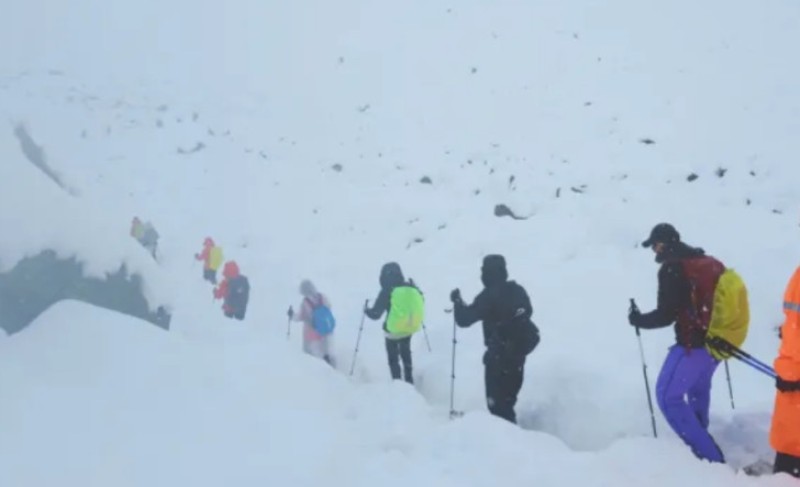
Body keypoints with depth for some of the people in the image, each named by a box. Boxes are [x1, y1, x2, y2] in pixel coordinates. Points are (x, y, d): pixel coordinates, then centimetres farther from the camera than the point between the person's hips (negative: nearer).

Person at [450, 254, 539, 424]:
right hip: (520, 347, 7)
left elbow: (464, 320, -16)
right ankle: (508, 423, 36)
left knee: (497, 397, 1)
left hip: (500, 353, -7)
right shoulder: (518, 290, 1)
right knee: (509, 393, 23)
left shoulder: (488, 296, -18)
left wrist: (457, 301, 0)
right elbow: (528, 312, 18)